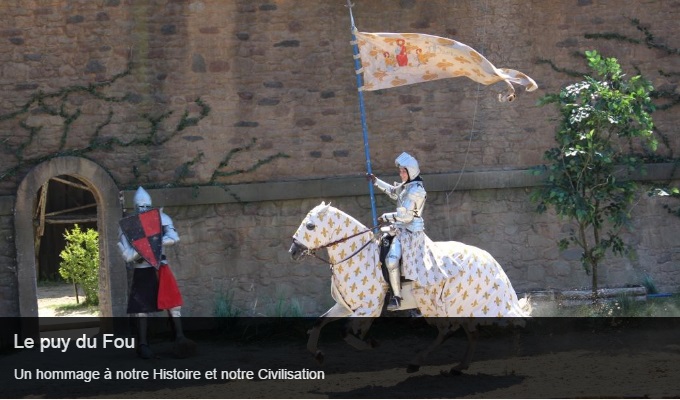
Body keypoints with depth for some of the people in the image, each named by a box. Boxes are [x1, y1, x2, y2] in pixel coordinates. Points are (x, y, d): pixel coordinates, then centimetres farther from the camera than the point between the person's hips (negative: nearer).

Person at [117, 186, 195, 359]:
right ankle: (143, 344, 7)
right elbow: (128, 256, -10)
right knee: (141, 308, 1)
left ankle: (180, 338, -8)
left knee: (173, 302, -7)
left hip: (161, 269, 2)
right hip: (142, 272, -2)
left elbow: (174, 237, -14)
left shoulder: (160, 218, 1)